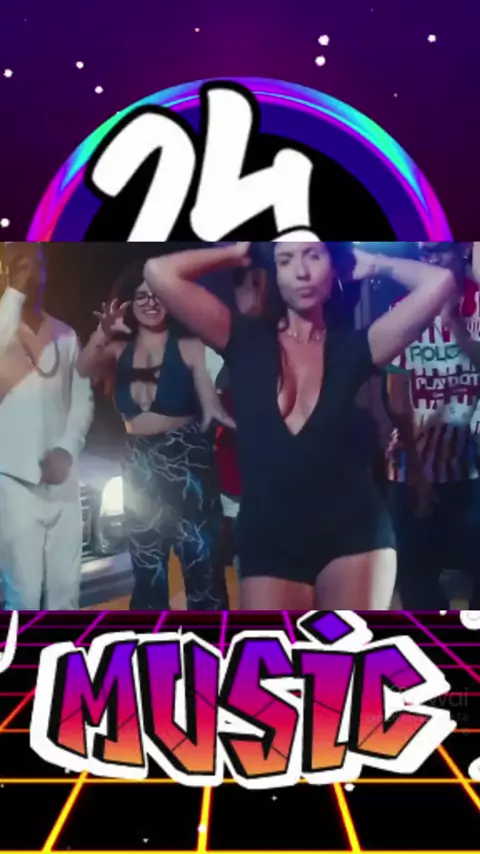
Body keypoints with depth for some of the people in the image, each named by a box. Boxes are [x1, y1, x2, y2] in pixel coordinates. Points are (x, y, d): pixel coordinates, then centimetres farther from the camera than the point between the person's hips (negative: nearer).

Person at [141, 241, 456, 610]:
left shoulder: (353, 347, 3)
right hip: (268, 539, 1)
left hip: (354, 531, 0)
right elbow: (159, 273, -4)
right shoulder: (245, 341, 3)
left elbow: (439, 282, -8)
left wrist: (371, 265, 7)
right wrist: (236, 254, 7)